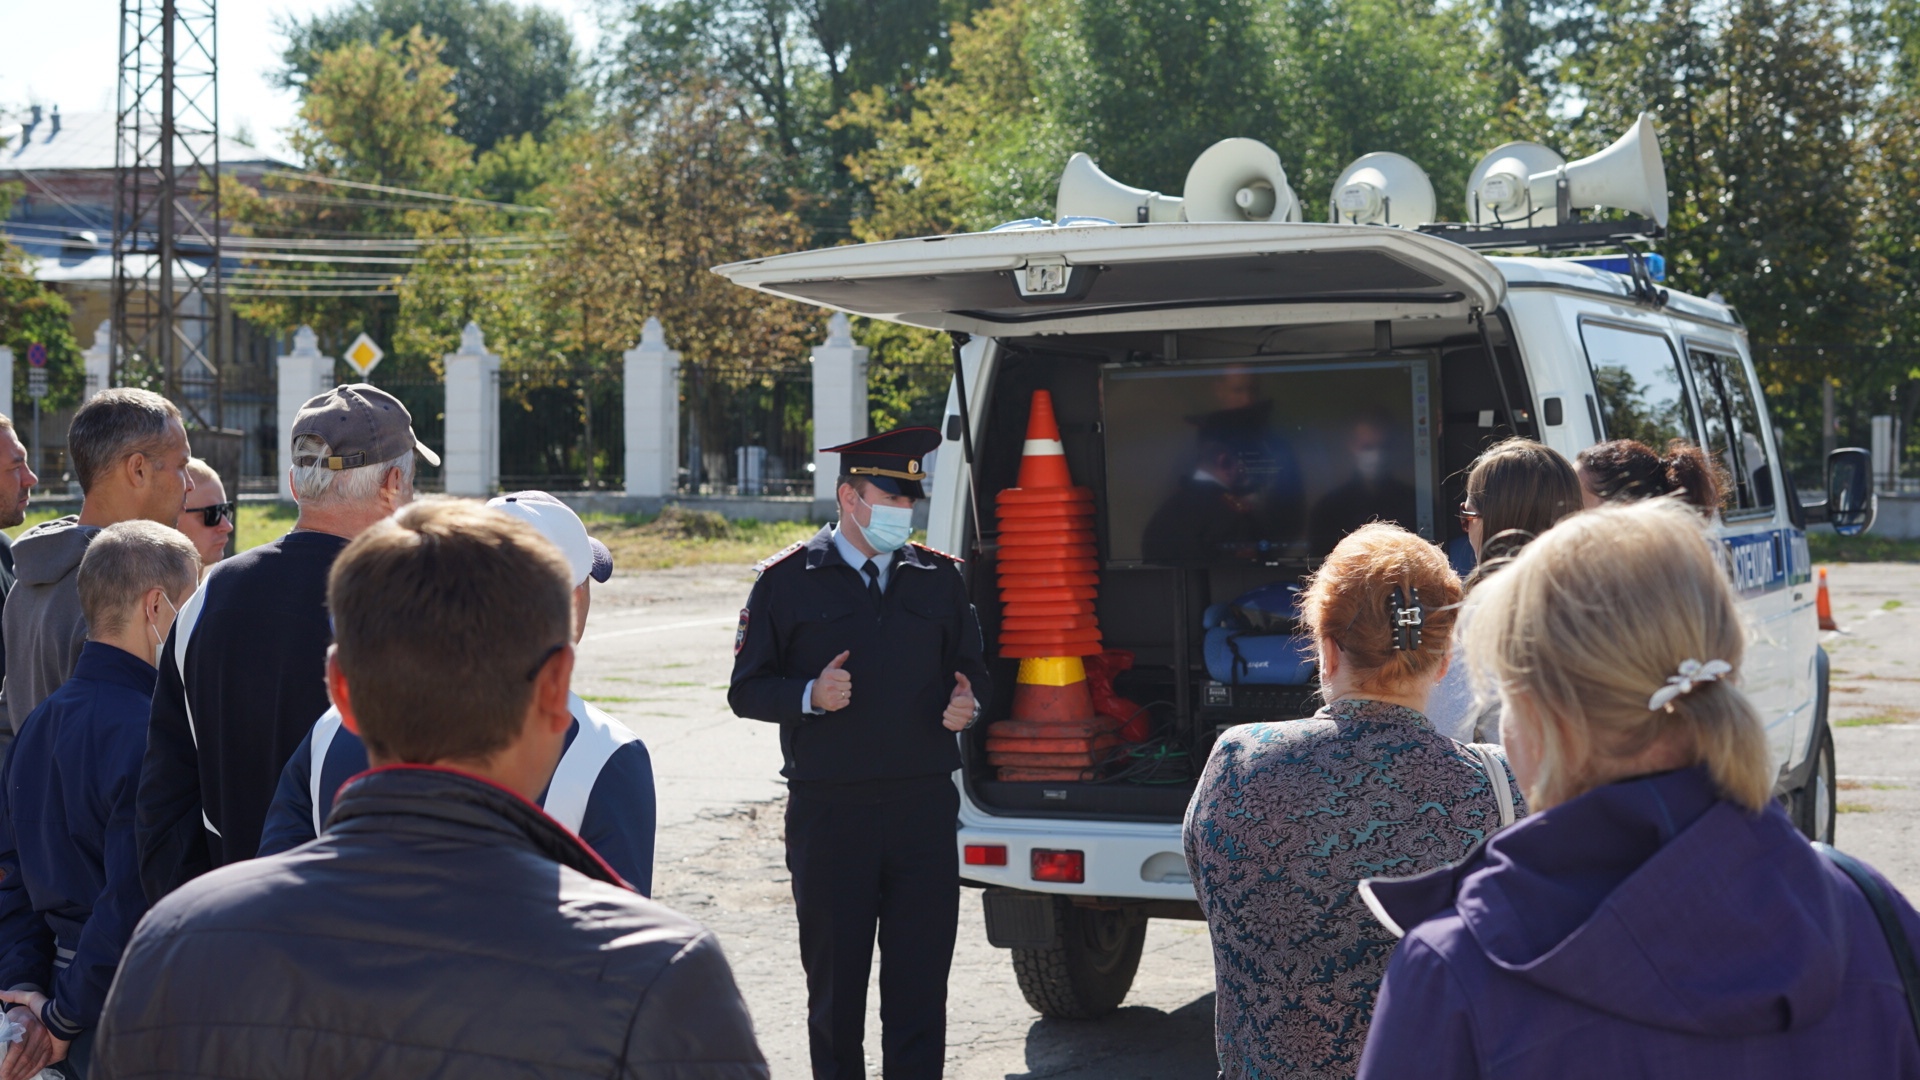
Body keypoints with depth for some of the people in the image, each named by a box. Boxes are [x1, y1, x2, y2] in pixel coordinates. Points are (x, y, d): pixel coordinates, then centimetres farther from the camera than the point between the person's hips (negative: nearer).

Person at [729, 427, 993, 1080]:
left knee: (921, 975, 2)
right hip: (828, 812, -2)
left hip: (925, 807, 2)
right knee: (834, 980, 7)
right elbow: (746, 689, 2)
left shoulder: (940, 578, 12)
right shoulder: (788, 580, 3)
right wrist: (811, 695, -16)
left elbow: (973, 672, 18)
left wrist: (967, 702, -5)